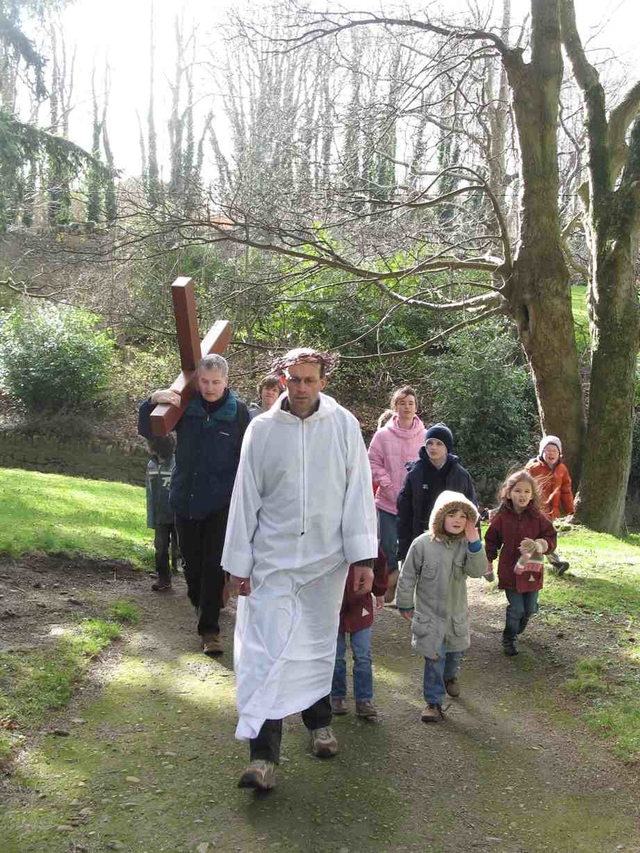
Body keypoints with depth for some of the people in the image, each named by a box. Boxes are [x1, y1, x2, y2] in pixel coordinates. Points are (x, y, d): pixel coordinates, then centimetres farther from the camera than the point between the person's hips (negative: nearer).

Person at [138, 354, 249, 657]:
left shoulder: (238, 411, -6)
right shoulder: (184, 405, -1)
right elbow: (145, 430, 0)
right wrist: (153, 400, -19)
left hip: (220, 503, -3)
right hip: (185, 499, 3)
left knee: (213, 565, -4)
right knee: (191, 562, 17)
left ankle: (209, 629, 2)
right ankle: (200, 607, 40)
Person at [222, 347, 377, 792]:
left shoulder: (344, 425, -1)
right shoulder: (262, 429, -1)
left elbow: (358, 492, -1)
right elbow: (245, 498, 2)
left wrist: (364, 557, -5)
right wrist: (239, 562, 2)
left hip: (326, 556, 1)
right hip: (273, 557, -1)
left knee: (320, 645, 15)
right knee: (267, 651, -7)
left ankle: (320, 722, 37)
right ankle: (264, 755, -5)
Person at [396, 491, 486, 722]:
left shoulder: (466, 545, -7)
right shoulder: (423, 543, -15)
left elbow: (478, 571, -19)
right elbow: (408, 576, -6)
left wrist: (474, 544, -30)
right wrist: (405, 605, 0)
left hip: (457, 612, 4)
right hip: (429, 614, -3)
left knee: (455, 652, 22)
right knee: (434, 659, -3)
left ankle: (450, 676, 53)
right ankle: (433, 702, 11)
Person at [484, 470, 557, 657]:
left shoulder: (538, 517, -8)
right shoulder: (501, 517, -8)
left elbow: (551, 539, -6)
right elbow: (491, 541, 5)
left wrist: (539, 545, -26)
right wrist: (488, 562, 5)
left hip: (532, 571, 2)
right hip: (510, 571, -2)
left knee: (530, 609, 13)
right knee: (516, 609, -2)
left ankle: (516, 630, 45)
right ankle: (509, 639, 23)